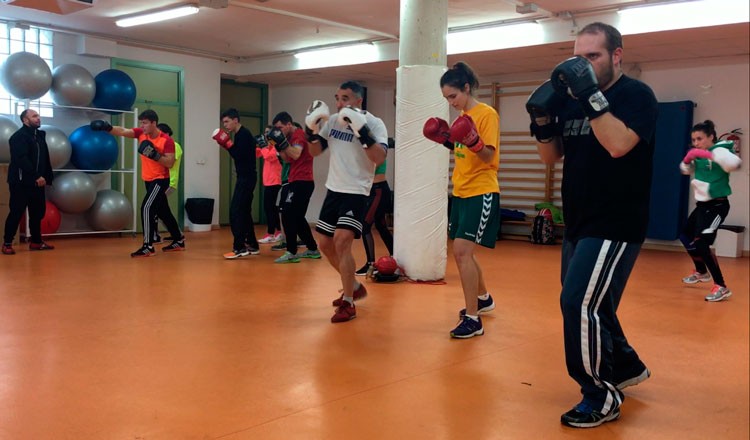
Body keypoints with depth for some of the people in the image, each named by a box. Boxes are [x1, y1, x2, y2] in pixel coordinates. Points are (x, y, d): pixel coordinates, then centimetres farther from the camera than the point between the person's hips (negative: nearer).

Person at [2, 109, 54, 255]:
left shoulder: (40, 135, 17)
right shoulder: (18, 136, -9)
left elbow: (45, 159, 17)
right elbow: (21, 160, -21)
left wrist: (47, 177, 6)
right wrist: (36, 176, -25)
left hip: (37, 181, 8)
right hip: (21, 182, -8)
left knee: (38, 212, 10)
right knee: (16, 213, -4)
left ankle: (36, 241, 19)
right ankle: (7, 243, 4)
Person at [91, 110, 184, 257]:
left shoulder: (166, 140, -17)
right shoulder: (141, 133, 0)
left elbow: (170, 163, -18)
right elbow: (123, 131, -14)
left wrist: (154, 155, -29)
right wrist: (108, 128, -30)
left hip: (160, 180, -7)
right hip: (149, 180, 7)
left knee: (146, 208, -18)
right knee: (163, 212, 15)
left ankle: (148, 247, -14)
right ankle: (179, 240, 30)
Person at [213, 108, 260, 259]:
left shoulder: (244, 134, -13)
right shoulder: (241, 134, 17)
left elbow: (239, 155, -22)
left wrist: (227, 143, -15)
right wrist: (227, 145, 8)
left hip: (247, 178, -10)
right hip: (245, 177, 10)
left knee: (235, 211, -13)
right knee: (244, 211, 13)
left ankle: (239, 248, -13)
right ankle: (252, 245, 19)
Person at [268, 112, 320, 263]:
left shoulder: (299, 134, -11)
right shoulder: (292, 137, 18)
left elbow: (296, 155, -26)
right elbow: (287, 159, 17)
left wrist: (283, 141, -23)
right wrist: (278, 144, 7)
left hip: (302, 182, -10)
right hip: (298, 182, 10)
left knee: (288, 217, -11)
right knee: (297, 218, 15)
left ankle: (291, 253, -10)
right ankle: (313, 249, 22)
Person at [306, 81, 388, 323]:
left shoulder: (374, 123, -11)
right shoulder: (332, 120, 6)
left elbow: (379, 158, -23)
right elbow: (315, 151, 12)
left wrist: (362, 132, -29)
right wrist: (312, 130, -5)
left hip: (356, 193, -7)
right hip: (333, 190, 7)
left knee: (342, 241, -20)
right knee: (325, 244, 13)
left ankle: (348, 304, -8)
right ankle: (354, 286, 32)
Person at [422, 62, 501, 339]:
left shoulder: (487, 114, -11)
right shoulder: (462, 116, 13)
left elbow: (488, 156, -16)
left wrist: (473, 142, -33)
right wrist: (446, 141, 6)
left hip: (481, 193, -9)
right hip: (461, 193, 9)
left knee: (462, 251, -15)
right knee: (461, 252, 15)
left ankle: (473, 319, -8)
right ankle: (483, 298, 37)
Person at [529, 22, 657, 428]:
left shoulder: (636, 95, -9)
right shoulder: (572, 100, 10)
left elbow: (618, 145, -26)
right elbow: (550, 156, 10)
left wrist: (592, 96, -29)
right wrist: (542, 120, -7)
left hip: (614, 227, -8)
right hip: (578, 225, 8)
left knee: (580, 305, -13)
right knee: (589, 306, 17)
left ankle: (603, 397, 3)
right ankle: (626, 366, 40)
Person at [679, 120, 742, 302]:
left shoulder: (719, 150, -18)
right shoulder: (699, 156, 7)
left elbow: (735, 163, -38)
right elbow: (685, 170, 22)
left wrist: (709, 154, -44)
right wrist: (687, 160, 0)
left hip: (717, 205, -10)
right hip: (702, 204, 10)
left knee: (699, 244, -21)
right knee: (686, 237, 23)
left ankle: (721, 287, -17)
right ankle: (702, 272, 44)